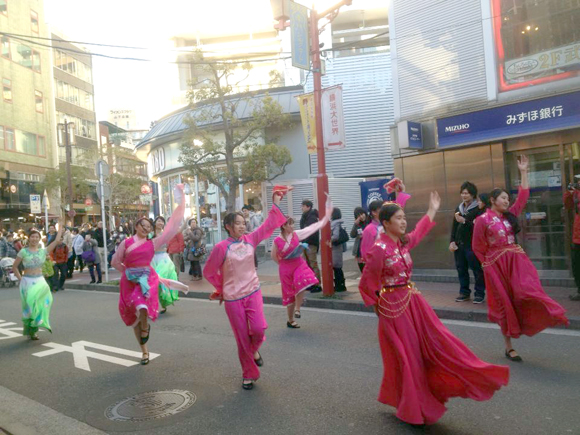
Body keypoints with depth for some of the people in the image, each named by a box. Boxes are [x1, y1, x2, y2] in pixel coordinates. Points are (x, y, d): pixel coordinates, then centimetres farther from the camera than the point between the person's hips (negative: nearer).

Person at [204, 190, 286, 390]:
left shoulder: (250, 240, 0)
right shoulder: (221, 248, -12)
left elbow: (268, 225, 2)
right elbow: (208, 272, 0)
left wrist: (276, 203, 1)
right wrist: (223, 288, 10)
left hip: (253, 292, 3)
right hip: (233, 299, -3)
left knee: (258, 328, -16)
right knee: (242, 338, 4)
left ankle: (254, 349, 21)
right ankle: (248, 375, 24)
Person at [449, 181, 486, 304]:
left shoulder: (478, 208, -6)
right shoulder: (458, 208, 14)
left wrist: (464, 221, -21)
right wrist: (452, 241, 6)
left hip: (472, 244, -6)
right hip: (459, 244, 6)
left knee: (477, 269, 0)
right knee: (461, 269, 11)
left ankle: (480, 293, 10)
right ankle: (464, 292, 21)